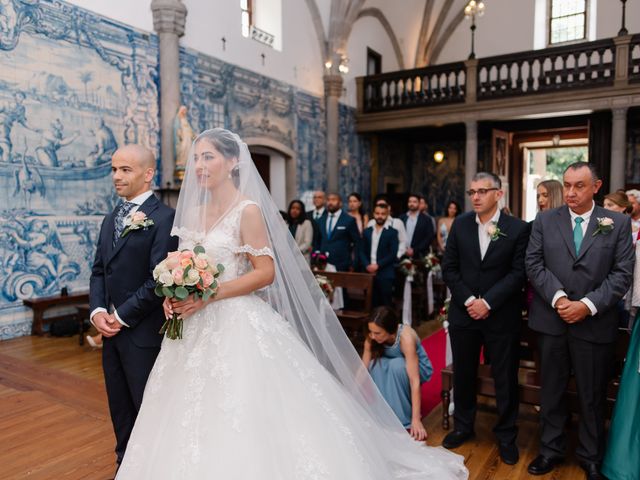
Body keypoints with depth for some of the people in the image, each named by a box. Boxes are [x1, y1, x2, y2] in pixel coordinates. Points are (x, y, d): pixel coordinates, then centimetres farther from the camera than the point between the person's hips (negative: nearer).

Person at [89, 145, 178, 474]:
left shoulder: (165, 218, -14)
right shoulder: (111, 219, 12)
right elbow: (98, 271, 13)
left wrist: (122, 316, -14)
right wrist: (98, 310, -3)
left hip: (144, 332, -7)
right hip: (111, 330, 7)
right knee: (120, 408, 20)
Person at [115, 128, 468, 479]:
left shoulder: (247, 210, -10)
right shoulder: (193, 213, 11)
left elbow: (266, 272, -15)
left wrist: (209, 296, -20)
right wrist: (174, 295, -4)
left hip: (238, 326, -7)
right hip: (198, 330, 7)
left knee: (245, 423, 0)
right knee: (197, 427, 14)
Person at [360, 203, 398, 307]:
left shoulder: (392, 232, 2)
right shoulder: (367, 231, 13)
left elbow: (392, 254, -6)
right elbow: (362, 252, 10)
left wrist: (378, 265, -13)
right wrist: (367, 265, -6)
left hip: (385, 274, -3)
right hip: (369, 273, 3)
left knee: (385, 304, -1)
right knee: (372, 303, 5)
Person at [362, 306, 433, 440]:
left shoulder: (406, 337, -37)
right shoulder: (372, 338, -23)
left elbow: (415, 381, -40)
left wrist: (416, 419, -42)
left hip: (418, 368, -4)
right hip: (392, 369, 4)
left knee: (397, 365, -36)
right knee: (375, 365, -29)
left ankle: (406, 419, -19)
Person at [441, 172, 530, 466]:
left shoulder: (518, 228, -6)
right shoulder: (460, 224, 1)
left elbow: (518, 273, -9)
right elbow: (449, 268, 1)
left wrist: (487, 302, -16)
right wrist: (467, 300, -10)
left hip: (501, 316, -2)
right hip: (464, 312, 3)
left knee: (505, 378, 10)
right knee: (463, 374, 15)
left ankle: (506, 436, 30)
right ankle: (463, 426, 35)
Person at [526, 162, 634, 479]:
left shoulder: (618, 223, 2)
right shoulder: (544, 220, 3)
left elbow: (622, 274, -4)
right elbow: (534, 264, -2)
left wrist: (588, 305, -15)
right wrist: (558, 297, -15)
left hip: (595, 323, -1)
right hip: (551, 319, 1)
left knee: (592, 396, 12)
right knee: (551, 391, 13)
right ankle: (551, 449, 31)